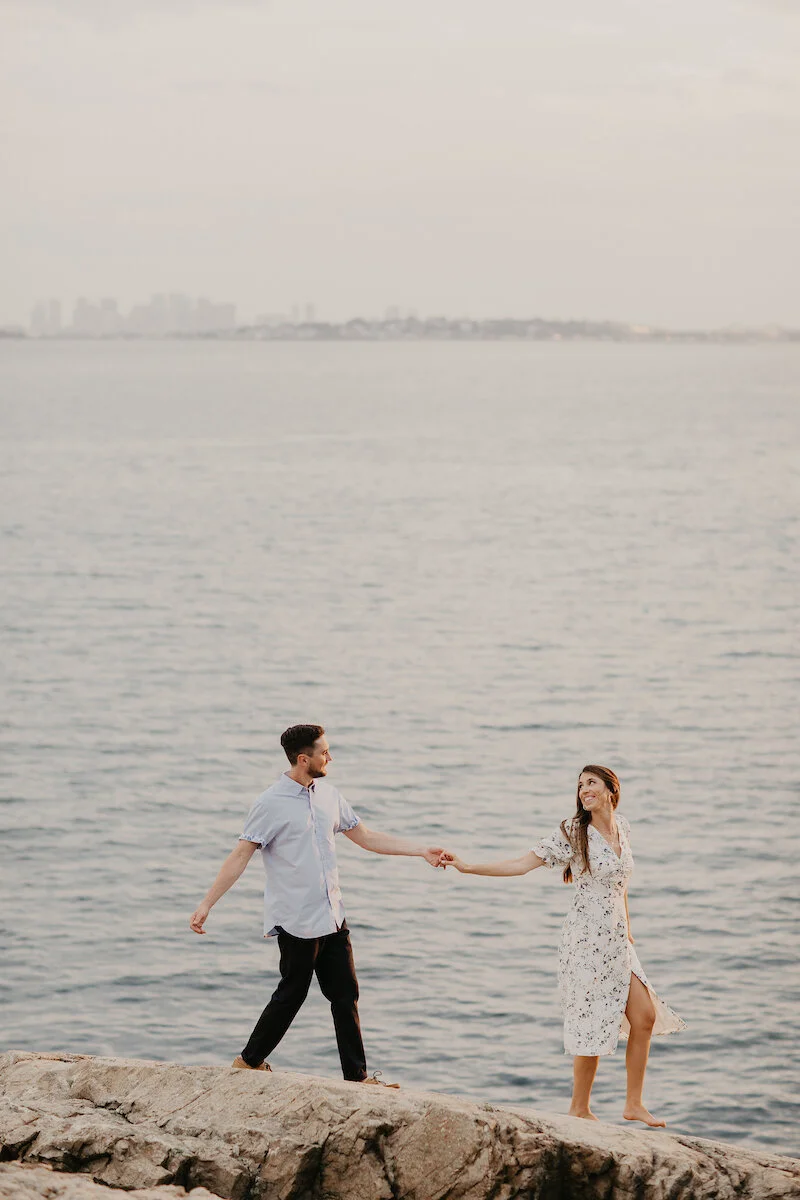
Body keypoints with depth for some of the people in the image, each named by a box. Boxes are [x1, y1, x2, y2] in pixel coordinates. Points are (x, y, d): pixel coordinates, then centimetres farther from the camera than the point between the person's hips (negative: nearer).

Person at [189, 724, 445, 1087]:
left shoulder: (328, 795, 8)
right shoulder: (272, 804, -13)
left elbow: (365, 837, 16)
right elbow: (240, 855, -13)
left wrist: (422, 850, 11)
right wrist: (206, 905, -18)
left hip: (332, 918, 7)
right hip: (296, 921, -7)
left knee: (345, 995, 6)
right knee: (291, 995, 3)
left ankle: (357, 1075, 11)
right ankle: (250, 1061, 20)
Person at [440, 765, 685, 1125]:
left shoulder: (621, 827, 8)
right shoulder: (573, 833, -10)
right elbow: (523, 863, -15)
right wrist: (467, 867, -24)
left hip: (617, 940, 6)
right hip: (587, 940, -6)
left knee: (645, 1015, 3)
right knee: (594, 1026, -3)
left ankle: (634, 1104, 15)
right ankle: (579, 1109, 12)